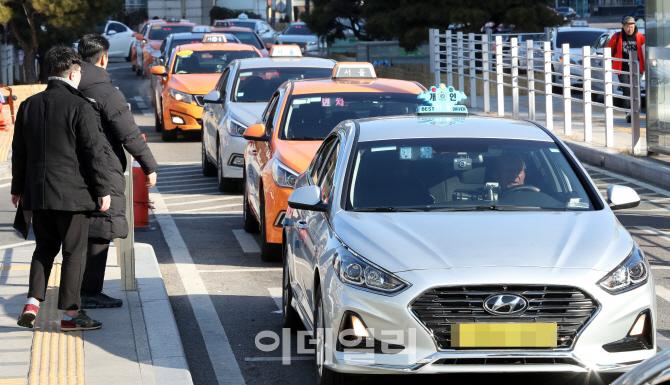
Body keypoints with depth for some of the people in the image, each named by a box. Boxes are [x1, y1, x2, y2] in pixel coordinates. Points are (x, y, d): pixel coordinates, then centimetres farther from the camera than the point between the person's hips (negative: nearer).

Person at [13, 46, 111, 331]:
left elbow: (19, 151, 13)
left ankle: (33, 302, 3)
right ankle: (70, 313, 6)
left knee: (45, 247, 17)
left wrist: (18, 188, 22)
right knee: (74, 252, 3)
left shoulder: (28, 106, 6)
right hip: (72, 192, -5)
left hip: (37, 191, 6)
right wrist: (103, 190, -6)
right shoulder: (79, 107, -12)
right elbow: (94, 152, -13)